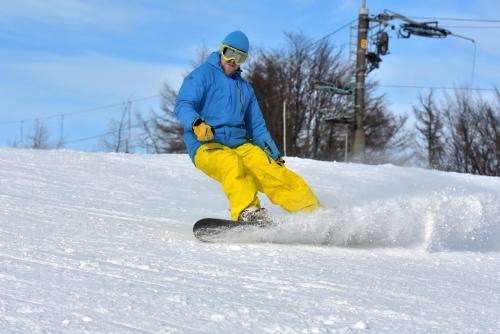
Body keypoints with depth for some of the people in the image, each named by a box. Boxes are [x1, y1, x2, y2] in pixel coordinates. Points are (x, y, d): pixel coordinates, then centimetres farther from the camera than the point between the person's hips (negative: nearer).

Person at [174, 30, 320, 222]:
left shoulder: (245, 88, 25)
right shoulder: (202, 75, 5)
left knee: (278, 176, -16)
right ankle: (246, 212, -58)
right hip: (207, 146, -6)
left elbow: (257, 127, 28)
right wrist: (197, 123, -31)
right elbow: (182, 105, -9)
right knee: (231, 164, -39)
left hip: (241, 147, 6)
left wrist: (275, 156, 17)